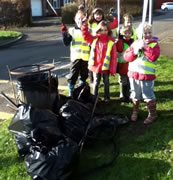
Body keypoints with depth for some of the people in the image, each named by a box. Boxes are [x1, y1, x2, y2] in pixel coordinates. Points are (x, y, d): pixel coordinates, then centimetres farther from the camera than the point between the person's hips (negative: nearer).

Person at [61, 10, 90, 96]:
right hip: (75, 56, -1)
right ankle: (71, 92, 12)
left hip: (85, 57, 2)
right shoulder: (72, 30, 3)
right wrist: (64, 34, -16)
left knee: (84, 75, 14)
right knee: (73, 75, 0)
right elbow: (66, 43, -3)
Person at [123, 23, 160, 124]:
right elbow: (126, 57, 1)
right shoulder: (135, 43, 6)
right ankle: (135, 111, 36)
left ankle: (153, 114, 20)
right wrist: (134, 52, -16)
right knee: (135, 95, 17)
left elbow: (153, 57, -22)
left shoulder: (154, 44, -5)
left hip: (147, 75, -4)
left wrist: (145, 47, -21)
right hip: (133, 74, 4)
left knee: (148, 96, 4)